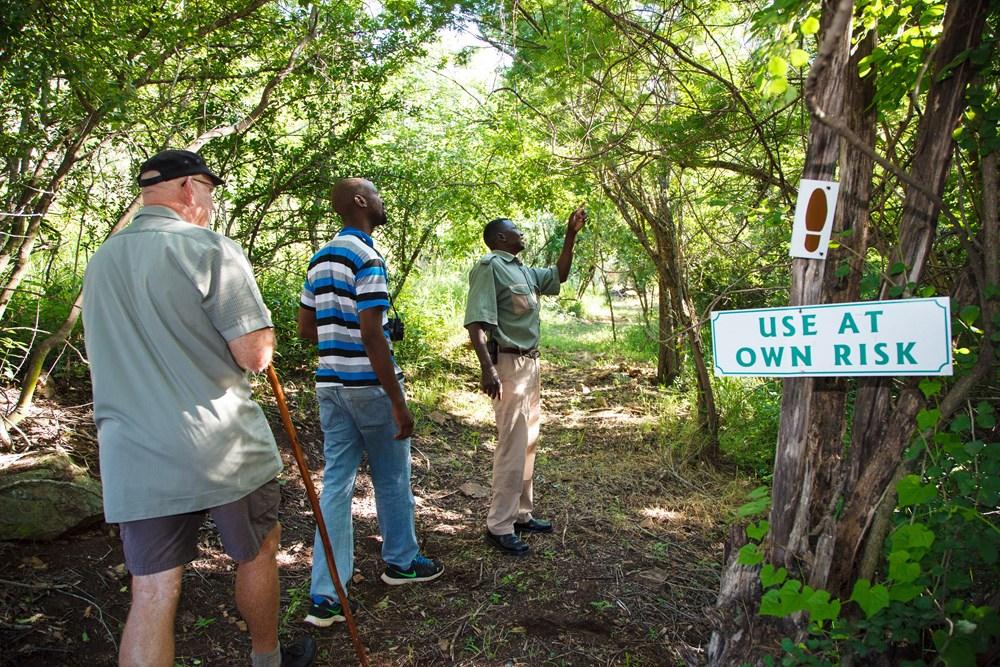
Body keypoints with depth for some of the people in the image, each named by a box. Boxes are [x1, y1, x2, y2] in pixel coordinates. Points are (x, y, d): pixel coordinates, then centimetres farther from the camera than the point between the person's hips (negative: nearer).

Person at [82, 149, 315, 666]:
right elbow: (255, 354, -16)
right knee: (258, 553, 19)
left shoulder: (99, 263, 10)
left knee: (152, 594, 7)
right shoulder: (209, 248, -11)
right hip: (223, 449, -5)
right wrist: (263, 336, 5)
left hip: (135, 459, 5)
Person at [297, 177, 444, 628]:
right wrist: (398, 402, -19)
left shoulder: (319, 259, 11)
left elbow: (306, 328, 15)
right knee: (392, 478, 13)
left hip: (330, 383, 7)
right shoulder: (367, 258, -15)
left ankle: (325, 596, 9)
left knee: (336, 483, 7)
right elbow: (372, 335, -22)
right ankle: (401, 561, 31)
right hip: (369, 383, -7)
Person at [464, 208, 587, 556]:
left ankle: (521, 514, 25)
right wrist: (487, 368, -30)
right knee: (512, 446, -8)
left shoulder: (524, 271, 15)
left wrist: (571, 236, 22)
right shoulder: (489, 267, -11)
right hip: (509, 363, -10)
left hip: (530, 362, 10)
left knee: (527, 442, 14)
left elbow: (559, 275, 31)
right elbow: (475, 320, -20)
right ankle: (499, 525, 0)